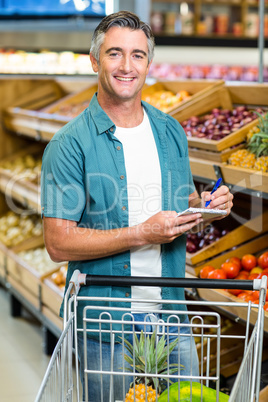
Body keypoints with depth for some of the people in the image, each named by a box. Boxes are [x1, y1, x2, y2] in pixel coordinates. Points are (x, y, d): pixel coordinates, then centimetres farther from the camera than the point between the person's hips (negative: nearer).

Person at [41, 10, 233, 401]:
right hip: (105, 324, -5)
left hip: (169, 314, 5)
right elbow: (59, 243, -16)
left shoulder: (170, 131, 7)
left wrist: (208, 205, -5)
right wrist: (141, 234, -22)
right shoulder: (70, 144, -11)